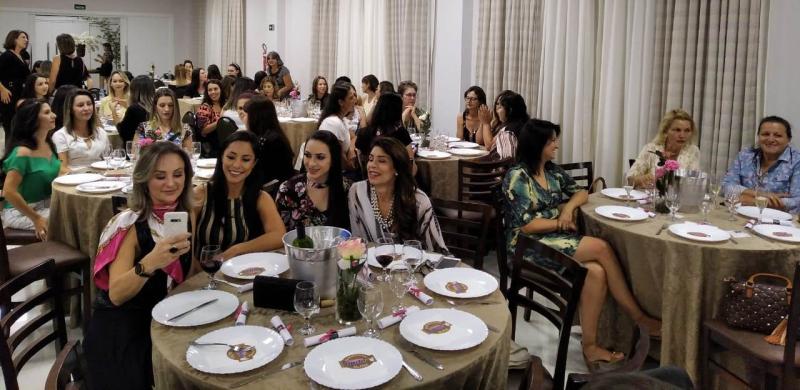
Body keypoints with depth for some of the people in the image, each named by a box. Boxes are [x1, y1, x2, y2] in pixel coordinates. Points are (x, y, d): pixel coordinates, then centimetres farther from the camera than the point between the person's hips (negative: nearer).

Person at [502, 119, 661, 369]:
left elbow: (581, 193, 20)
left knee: (596, 272, -24)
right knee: (602, 248, -22)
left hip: (554, 239, 7)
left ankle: (589, 346, -18)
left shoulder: (553, 171, 12)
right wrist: (562, 223, -7)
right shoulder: (517, 177, -11)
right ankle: (638, 317, -7)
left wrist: (569, 207, -2)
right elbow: (526, 225, -16)